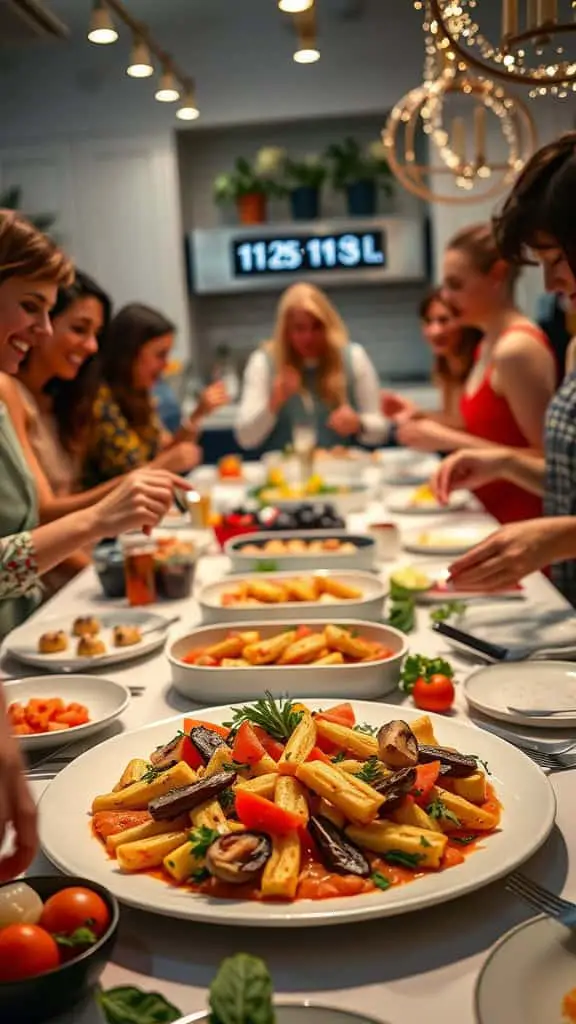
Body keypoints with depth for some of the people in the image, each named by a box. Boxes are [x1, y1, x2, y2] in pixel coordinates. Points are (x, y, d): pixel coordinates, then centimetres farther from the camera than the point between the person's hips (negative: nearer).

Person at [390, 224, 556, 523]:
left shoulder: (516, 348, -18)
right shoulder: (489, 344, 8)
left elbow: (543, 459, -19)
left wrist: (448, 440, -19)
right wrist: (424, 420, 6)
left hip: (521, 523, -8)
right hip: (494, 516, 8)